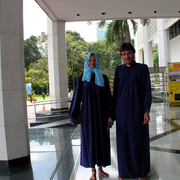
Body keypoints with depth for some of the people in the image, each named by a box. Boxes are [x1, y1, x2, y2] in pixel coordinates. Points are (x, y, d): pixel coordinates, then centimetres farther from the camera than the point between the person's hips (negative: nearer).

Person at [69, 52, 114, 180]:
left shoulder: (103, 78, 4)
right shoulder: (82, 78, 3)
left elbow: (108, 97, 3)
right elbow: (77, 97, 3)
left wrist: (110, 115, -4)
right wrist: (73, 116, 1)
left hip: (101, 113, 1)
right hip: (87, 113, -1)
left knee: (101, 139, 7)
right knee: (89, 139, 2)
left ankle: (100, 168, 23)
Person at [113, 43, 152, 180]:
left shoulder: (143, 68, 0)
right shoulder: (119, 70, 9)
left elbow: (147, 90, -3)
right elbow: (115, 90, 11)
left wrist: (146, 111, -10)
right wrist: (113, 110, 7)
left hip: (138, 110, -2)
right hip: (122, 111, 2)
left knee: (139, 140, 5)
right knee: (123, 141, 7)